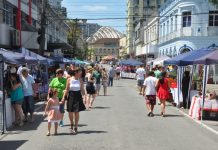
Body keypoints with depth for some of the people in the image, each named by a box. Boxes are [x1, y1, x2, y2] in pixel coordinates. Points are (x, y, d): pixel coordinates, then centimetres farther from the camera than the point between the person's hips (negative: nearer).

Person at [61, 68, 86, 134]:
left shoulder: (80, 80, 1)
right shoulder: (69, 79, -3)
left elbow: (82, 89, 4)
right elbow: (67, 89, 1)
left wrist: (84, 95, -9)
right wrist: (63, 97, -3)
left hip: (78, 97, 1)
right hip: (71, 96, 0)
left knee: (77, 112, 0)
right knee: (70, 112, 6)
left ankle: (75, 127, 13)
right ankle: (72, 125, 31)